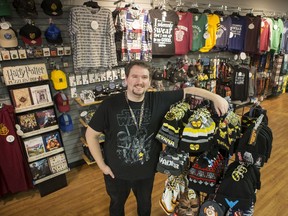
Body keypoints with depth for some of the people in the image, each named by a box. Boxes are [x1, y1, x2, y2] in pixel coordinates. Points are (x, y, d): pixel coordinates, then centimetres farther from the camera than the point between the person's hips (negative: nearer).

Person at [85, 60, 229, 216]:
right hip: (116, 172, -1)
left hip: (147, 171, 2)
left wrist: (215, 97, -22)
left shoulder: (158, 100, -16)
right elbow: (91, 135, -10)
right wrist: (102, 165, -9)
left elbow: (187, 91, -10)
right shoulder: (109, 105, -20)